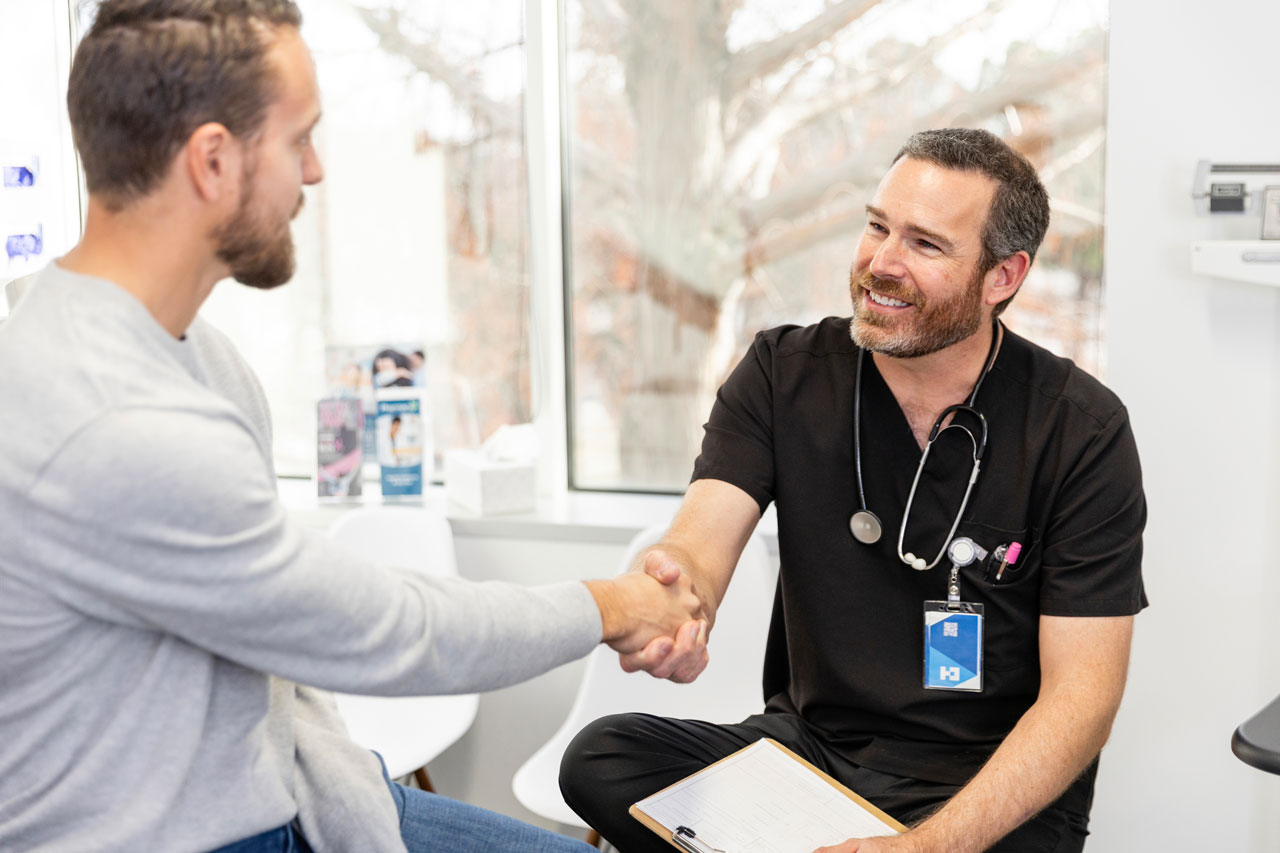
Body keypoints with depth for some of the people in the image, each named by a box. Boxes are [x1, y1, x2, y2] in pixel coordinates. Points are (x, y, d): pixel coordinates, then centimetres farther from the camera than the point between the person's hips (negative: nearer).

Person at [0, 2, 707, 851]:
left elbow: (331, 593, 7)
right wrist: (604, 608, -2)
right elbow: (384, 637, -18)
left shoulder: (176, 336, 2)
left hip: (282, 782, 8)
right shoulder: (120, 433, -28)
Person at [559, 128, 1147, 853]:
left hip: (998, 792, -4)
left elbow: (1081, 694, -12)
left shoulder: (1081, 431, -9)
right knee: (602, 758, -21)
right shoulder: (784, 372, -1)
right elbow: (701, 542, -13)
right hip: (807, 743, 4)